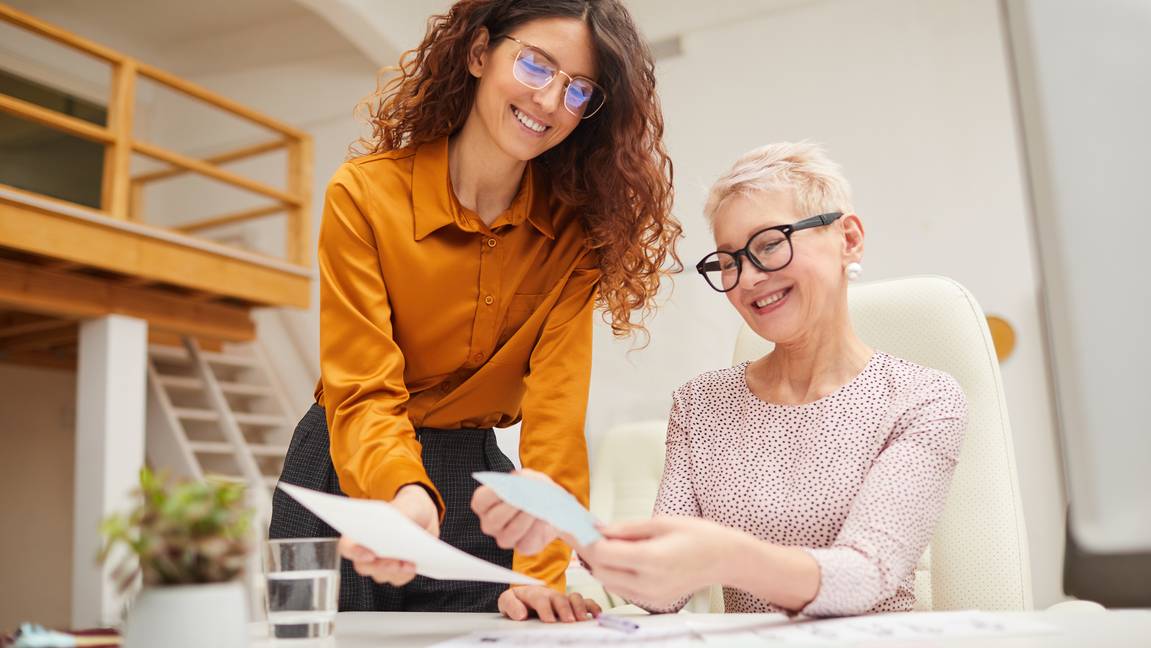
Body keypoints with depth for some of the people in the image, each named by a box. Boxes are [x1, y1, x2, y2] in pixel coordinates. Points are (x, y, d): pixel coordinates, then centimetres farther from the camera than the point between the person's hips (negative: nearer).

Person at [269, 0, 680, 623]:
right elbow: (365, 397, -20)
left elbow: (555, 408, -16)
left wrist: (542, 573, -26)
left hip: (476, 475, 2)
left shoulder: (576, 228, -9)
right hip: (352, 477, -1)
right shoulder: (363, 195, -16)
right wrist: (404, 494, -41)